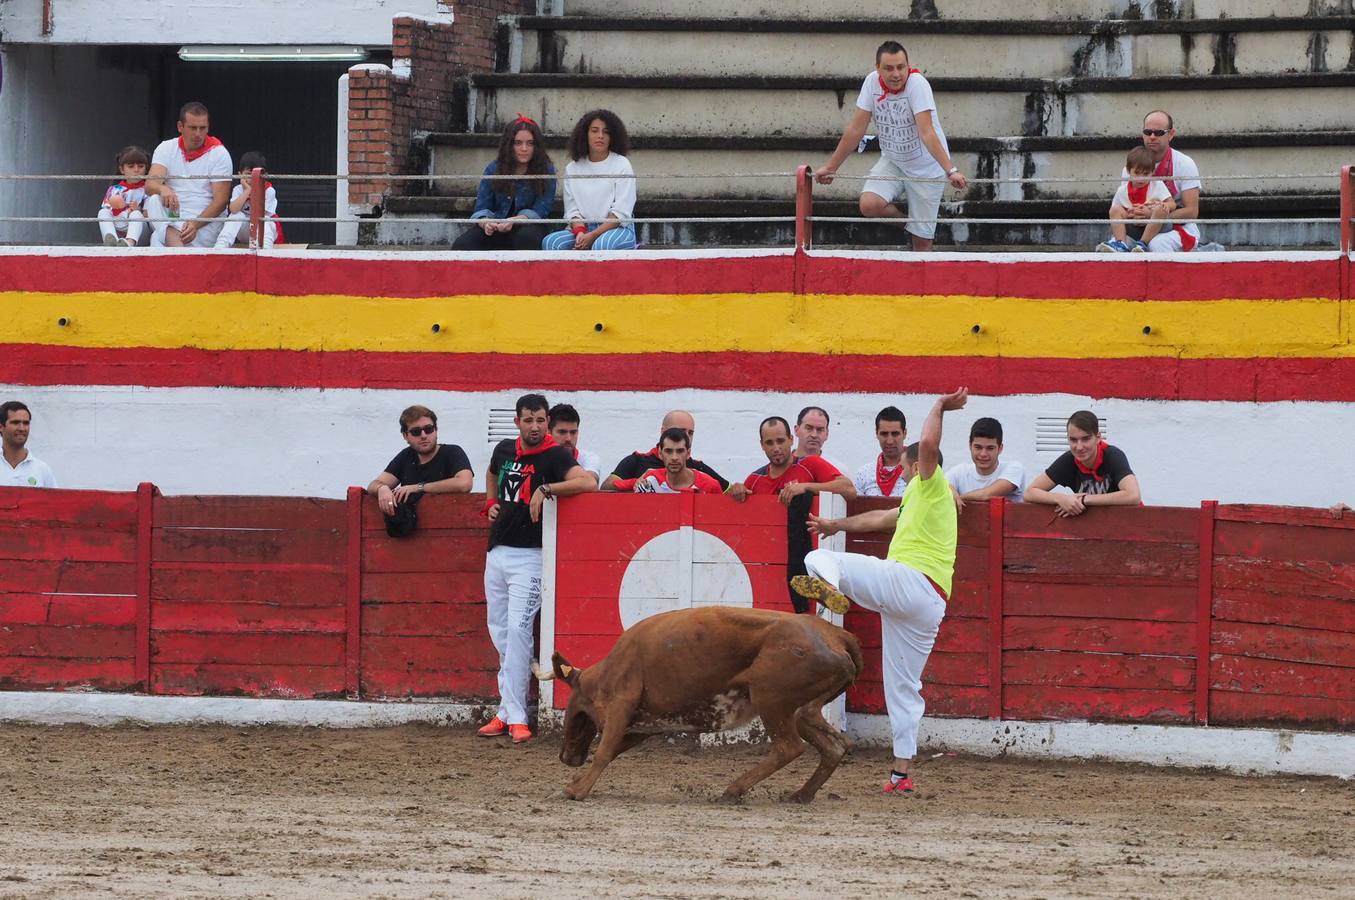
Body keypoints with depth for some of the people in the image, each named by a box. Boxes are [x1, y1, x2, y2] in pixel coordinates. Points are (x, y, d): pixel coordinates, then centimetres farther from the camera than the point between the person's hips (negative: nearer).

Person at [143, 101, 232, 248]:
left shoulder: (219, 153, 0)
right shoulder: (166, 149, 7)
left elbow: (221, 201, -7)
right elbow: (150, 185, -8)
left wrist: (195, 224, -24)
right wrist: (162, 189, -35)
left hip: (206, 223, -3)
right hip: (169, 218, 3)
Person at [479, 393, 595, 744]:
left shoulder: (555, 456, -10)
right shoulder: (505, 449, 10)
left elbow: (588, 483, -27)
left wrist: (545, 489, -26)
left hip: (529, 555, -7)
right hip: (497, 553, 7)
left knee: (517, 630, -15)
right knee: (499, 632, 9)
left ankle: (515, 716, -15)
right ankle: (507, 711, 16)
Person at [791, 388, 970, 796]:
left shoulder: (931, 484, 9)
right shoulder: (918, 501, 35)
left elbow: (928, 446, -12)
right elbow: (881, 518, 48)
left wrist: (940, 407, 1)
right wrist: (837, 524, 58)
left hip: (908, 581, -9)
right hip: (932, 605, 9)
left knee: (819, 558, -15)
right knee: (903, 688, 12)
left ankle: (826, 583, -52)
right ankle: (901, 774, 10)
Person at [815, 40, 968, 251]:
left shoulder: (917, 84, -23)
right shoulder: (872, 82, -9)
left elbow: (927, 133, -30)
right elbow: (856, 130, -2)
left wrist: (951, 171, -41)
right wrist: (830, 167, 1)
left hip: (926, 167, -4)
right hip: (892, 162, 4)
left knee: (922, 240, -4)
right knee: (869, 205, -22)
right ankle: (902, 218, 9)